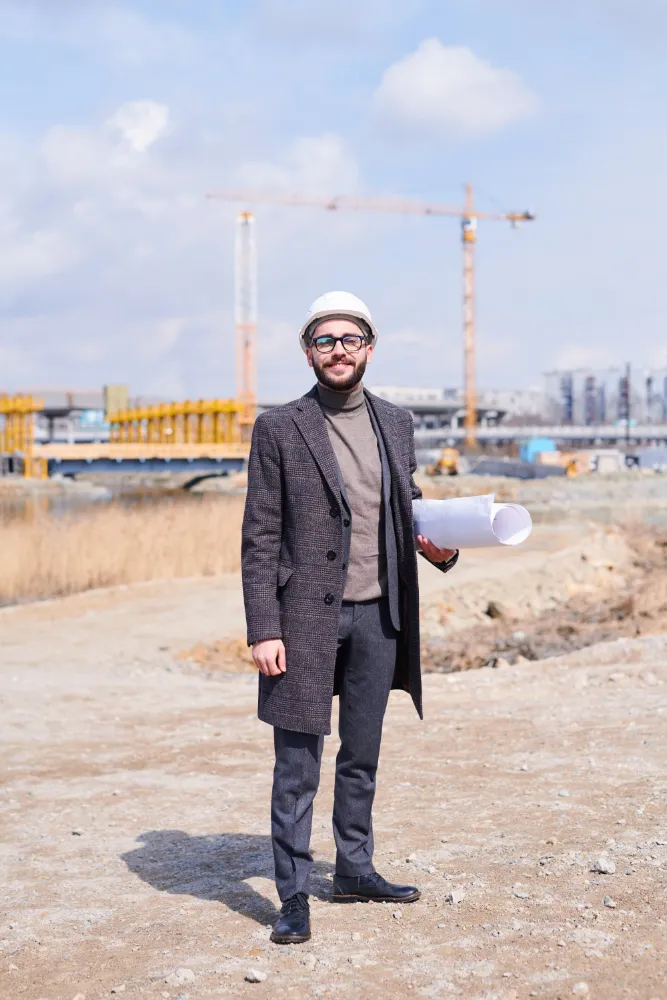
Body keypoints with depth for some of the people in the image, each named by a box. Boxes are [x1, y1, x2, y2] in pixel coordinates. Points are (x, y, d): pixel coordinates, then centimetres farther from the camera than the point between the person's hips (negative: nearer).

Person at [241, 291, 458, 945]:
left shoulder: (396, 424, 10)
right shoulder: (279, 429, -4)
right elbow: (260, 538, -6)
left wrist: (438, 545, -1)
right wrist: (263, 630, -12)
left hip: (378, 615, 5)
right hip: (305, 617, -4)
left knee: (361, 756, 15)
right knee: (298, 765, 0)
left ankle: (355, 871, 30)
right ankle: (293, 896, 10)